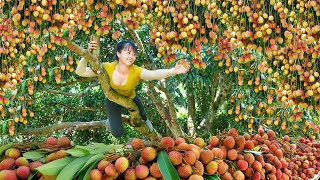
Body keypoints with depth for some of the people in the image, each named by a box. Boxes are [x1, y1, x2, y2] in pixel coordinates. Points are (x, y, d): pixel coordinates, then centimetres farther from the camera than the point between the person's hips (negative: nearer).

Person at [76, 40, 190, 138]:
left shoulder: (136, 71, -36)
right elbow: (80, 72, -33)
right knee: (117, 134, 3)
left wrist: (173, 71, -78)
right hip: (113, 101, -1)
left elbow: (154, 74, -58)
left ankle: (145, 120, 44)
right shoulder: (107, 68, -32)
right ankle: (111, 119, 39)